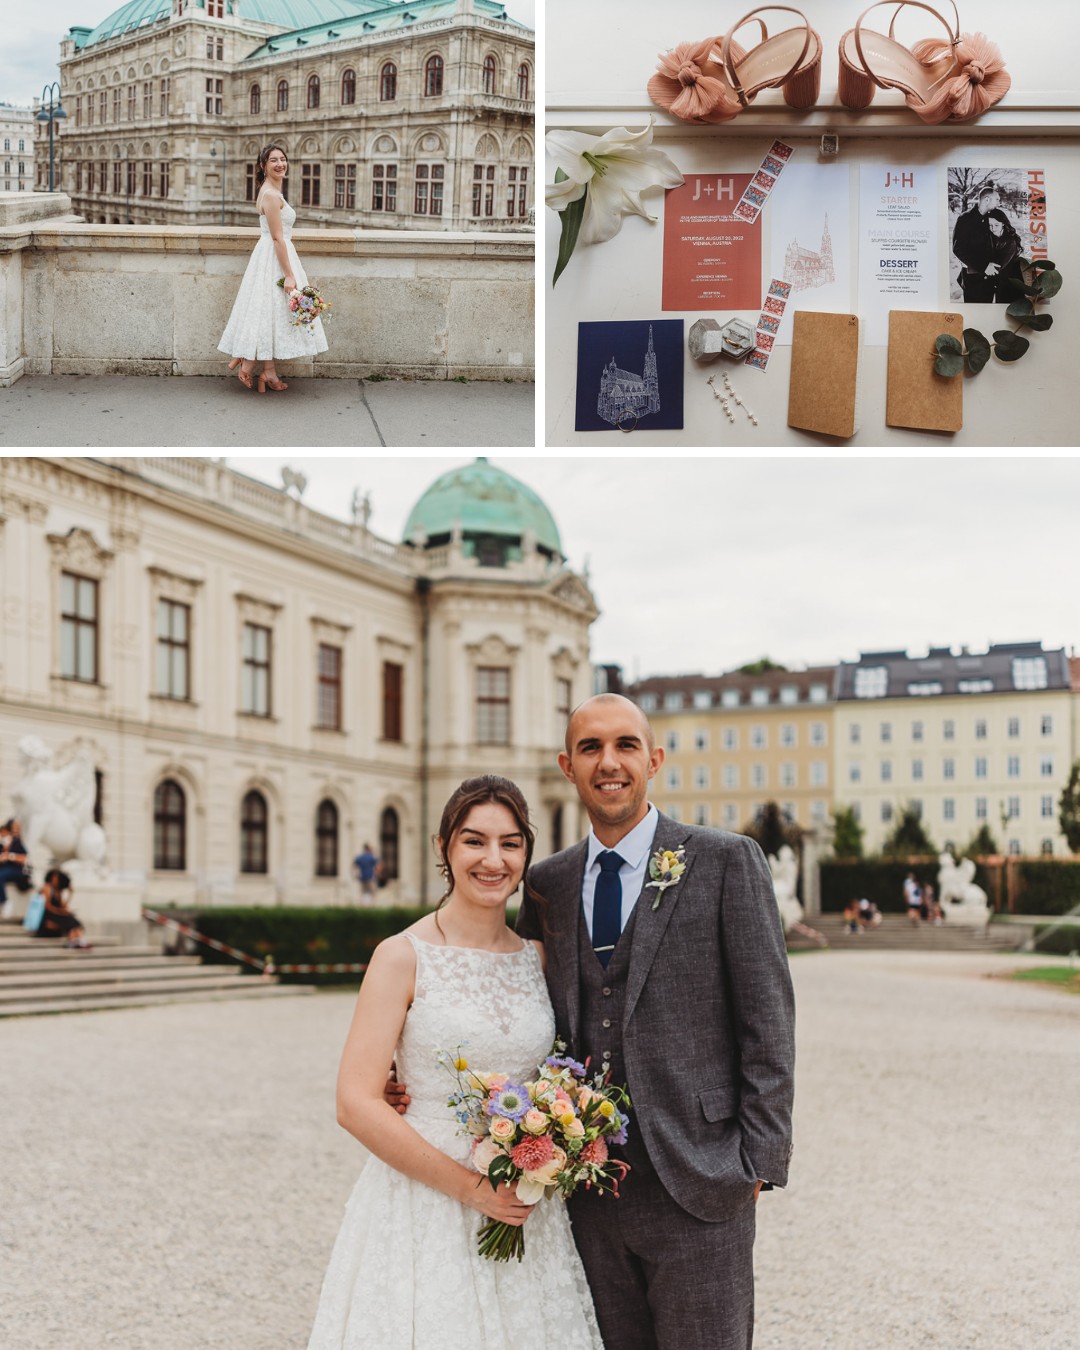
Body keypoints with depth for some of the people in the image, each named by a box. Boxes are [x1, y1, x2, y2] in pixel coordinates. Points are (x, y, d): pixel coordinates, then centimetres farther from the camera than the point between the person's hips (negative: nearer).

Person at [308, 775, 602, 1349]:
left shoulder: (538, 956, 5)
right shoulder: (404, 956, -9)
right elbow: (356, 1103, -15)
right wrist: (471, 1187, -16)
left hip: (521, 1209, 4)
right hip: (424, 1205, -4)